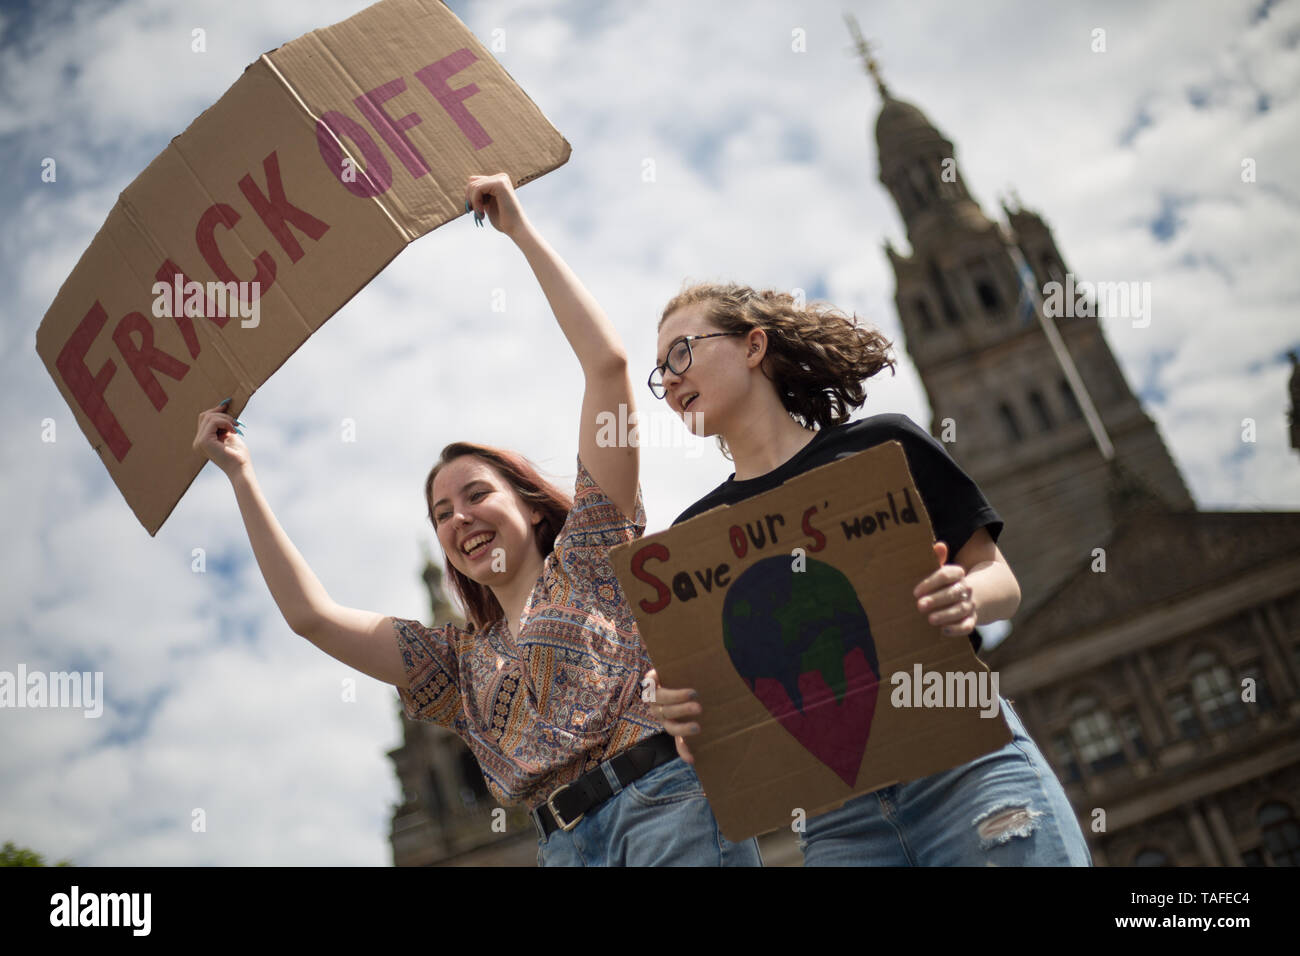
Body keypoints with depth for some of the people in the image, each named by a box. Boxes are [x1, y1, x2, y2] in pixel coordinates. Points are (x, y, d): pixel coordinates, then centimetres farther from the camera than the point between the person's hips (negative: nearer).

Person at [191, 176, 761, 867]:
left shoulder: (589, 556, 14)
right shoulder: (458, 659, 25)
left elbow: (608, 364, 7)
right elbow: (311, 613, 17)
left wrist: (522, 232, 9)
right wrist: (239, 476, 20)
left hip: (671, 806, -4)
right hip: (567, 843, 4)